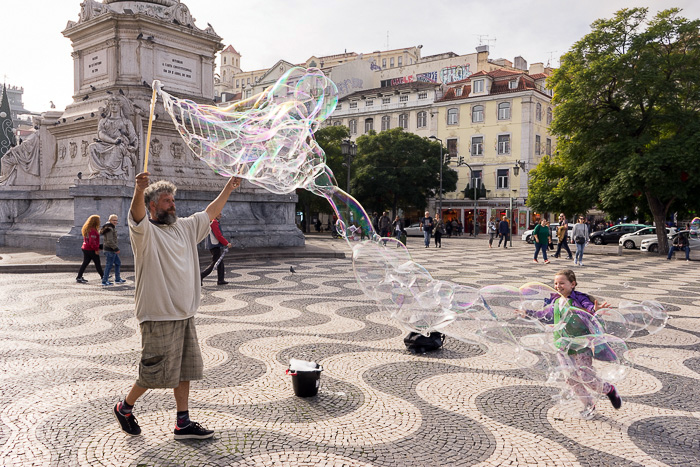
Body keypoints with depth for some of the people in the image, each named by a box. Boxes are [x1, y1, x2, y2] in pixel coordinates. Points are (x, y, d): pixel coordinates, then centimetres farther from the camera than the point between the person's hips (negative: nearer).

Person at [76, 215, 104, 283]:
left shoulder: (87, 229, 12)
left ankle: (79, 277, 8)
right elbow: (92, 241, -26)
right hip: (91, 250, -9)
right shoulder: (93, 230, -20)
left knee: (85, 263, 10)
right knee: (97, 263, 5)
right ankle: (103, 276, 18)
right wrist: (96, 249, -19)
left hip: (85, 248, 9)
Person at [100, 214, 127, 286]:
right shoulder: (110, 229, -17)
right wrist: (116, 248, -21)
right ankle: (104, 281, 2)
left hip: (112, 250, 11)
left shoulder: (112, 228, 17)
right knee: (109, 265, -5)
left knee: (118, 263, 16)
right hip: (110, 250, -11)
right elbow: (110, 240, -24)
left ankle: (117, 279, 22)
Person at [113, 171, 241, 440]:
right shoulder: (145, 231, -7)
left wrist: (228, 189, 24)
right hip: (158, 317, -7)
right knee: (155, 373, 1)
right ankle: (124, 408, 27)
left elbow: (209, 214, 24)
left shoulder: (185, 228, 13)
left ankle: (183, 424, 21)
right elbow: (137, 215, -29)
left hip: (185, 315, 7)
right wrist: (139, 191, -48)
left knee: (184, 370, 11)